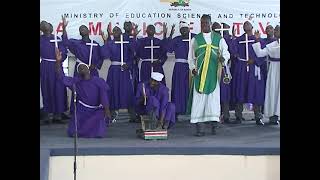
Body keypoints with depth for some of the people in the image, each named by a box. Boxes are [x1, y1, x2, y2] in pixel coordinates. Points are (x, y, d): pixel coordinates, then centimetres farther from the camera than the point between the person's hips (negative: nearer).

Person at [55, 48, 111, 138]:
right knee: (72, 133, -2)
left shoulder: (98, 81, -6)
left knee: (99, 134, -18)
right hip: (81, 112, 2)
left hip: (96, 112, -2)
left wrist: (107, 111, -18)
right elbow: (61, 77, -8)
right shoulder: (76, 81, 0)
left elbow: (104, 97, -10)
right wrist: (58, 61, -19)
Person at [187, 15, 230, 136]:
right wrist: (193, 68, -6)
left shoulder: (219, 39, 10)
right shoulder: (196, 39, 10)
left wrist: (223, 58, -18)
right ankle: (200, 128, -5)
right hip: (199, 74, 0)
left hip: (213, 73, 0)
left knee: (214, 98, -2)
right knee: (199, 98, -6)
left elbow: (226, 53, 4)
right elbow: (191, 57, 10)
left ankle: (213, 125, 6)